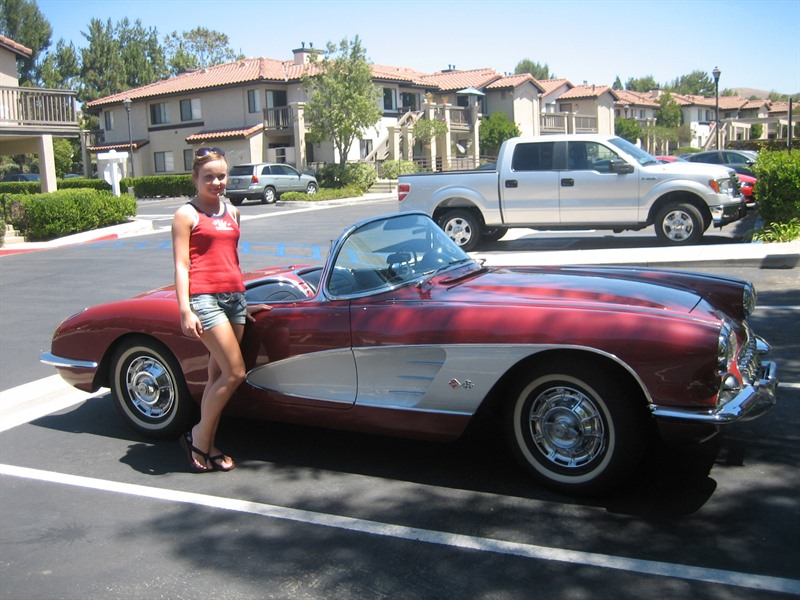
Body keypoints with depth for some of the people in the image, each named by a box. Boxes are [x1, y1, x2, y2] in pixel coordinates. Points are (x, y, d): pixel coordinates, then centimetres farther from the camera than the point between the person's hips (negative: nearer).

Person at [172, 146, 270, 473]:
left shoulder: (232, 213, 17)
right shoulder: (186, 215, -2)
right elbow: (181, 265, -7)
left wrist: (244, 302, 23)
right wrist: (185, 311, -16)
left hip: (234, 296, 7)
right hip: (204, 297, -6)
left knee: (218, 376, 9)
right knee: (235, 373, -11)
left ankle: (207, 446, 19)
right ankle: (199, 437, 7)